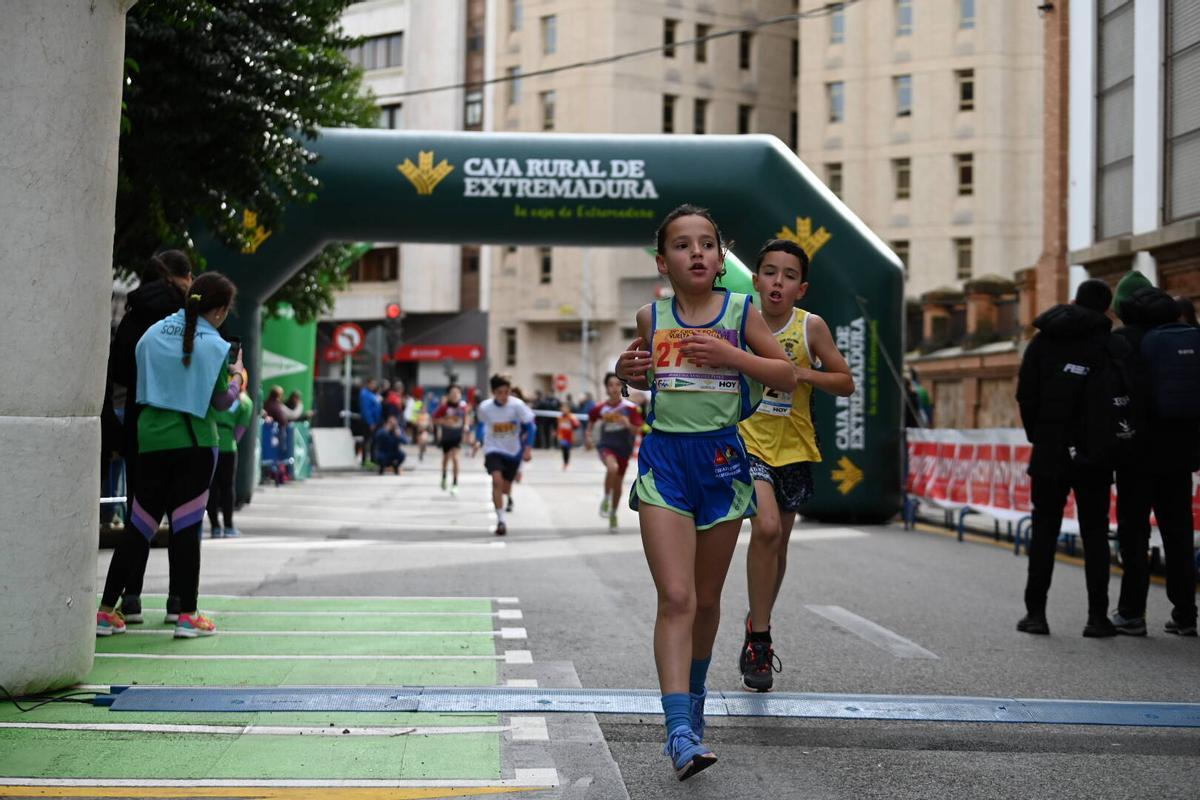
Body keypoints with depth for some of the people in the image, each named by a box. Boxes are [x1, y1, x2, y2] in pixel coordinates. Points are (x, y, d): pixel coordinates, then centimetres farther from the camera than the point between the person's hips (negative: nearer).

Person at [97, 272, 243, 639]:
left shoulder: (153, 333, 5)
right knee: (186, 526, 0)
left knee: (140, 524, 9)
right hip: (194, 443, -4)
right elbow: (222, 401, -2)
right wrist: (237, 373, 15)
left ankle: (107, 610, 9)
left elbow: (139, 380, 13)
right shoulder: (216, 346, -7)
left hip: (151, 439, 4)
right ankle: (187, 614, 3)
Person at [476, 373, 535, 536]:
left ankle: (509, 498, 55)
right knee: (497, 480, -25)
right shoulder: (485, 407, -17)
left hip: (513, 451, 1)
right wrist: (480, 441, 16)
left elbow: (528, 426, -10)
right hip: (494, 450, -1)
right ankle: (501, 520, -18)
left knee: (505, 486, 14)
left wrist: (528, 448, -16)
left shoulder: (517, 405, -20)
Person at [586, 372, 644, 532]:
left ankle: (613, 514, 36)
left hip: (623, 448, 2)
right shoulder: (599, 408, -7)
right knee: (613, 468, -34)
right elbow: (591, 425, 11)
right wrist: (588, 436, -7)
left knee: (618, 483, 12)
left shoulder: (630, 408, -10)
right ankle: (606, 499, -10)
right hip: (605, 445, -2)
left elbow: (638, 431, -8)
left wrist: (628, 425, -28)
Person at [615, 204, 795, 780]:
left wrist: (730, 355, -13)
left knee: (706, 598, 13)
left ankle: (694, 694, 39)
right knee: (675, 598, -13)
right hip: (664, 458, -1)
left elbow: (787, 376, 1)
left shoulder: (741, 312, 0)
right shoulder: (651, 317, 4)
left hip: (721, 458, 1)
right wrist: (628, 374, -2)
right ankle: (680, 732, -18)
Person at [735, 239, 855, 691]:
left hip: (793, 450, 2)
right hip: (747, 442, -2)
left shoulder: (811, 327, -7)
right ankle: (759, 639, -12)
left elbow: (846, 384, -2)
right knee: (766, 527, -23)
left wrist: (803, 373, -17)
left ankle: (757, 629, 37)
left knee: (777, 544, 14)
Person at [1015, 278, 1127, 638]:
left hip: (1050, 454, 1)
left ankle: (1035, 612, 6)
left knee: (1044, 531, 8)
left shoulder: (1043, 341, 4)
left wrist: (1038, 435, 8)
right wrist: (1108, 444, 6)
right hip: (1094, 456, -1)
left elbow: (1026, 395, 2)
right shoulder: (1110, 346, -4)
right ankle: (1098, 616, 1)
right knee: (1095, 534, 5)